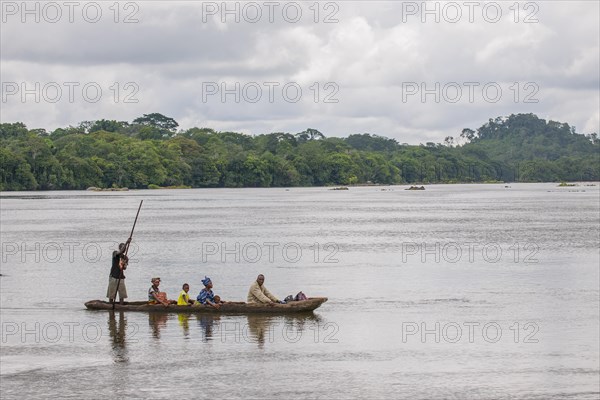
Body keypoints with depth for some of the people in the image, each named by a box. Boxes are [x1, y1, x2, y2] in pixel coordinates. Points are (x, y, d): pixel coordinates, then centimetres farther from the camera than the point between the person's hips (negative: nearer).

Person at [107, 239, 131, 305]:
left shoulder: (125, 257, 11)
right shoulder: (115, 253, -2)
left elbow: (125, 268, 4)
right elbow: (120, 252, -25)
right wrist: (126, 243, -26)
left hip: (121, 277, 5)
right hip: (113, 277, -5)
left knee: (122, 294, 2)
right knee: (111, 294, -1)